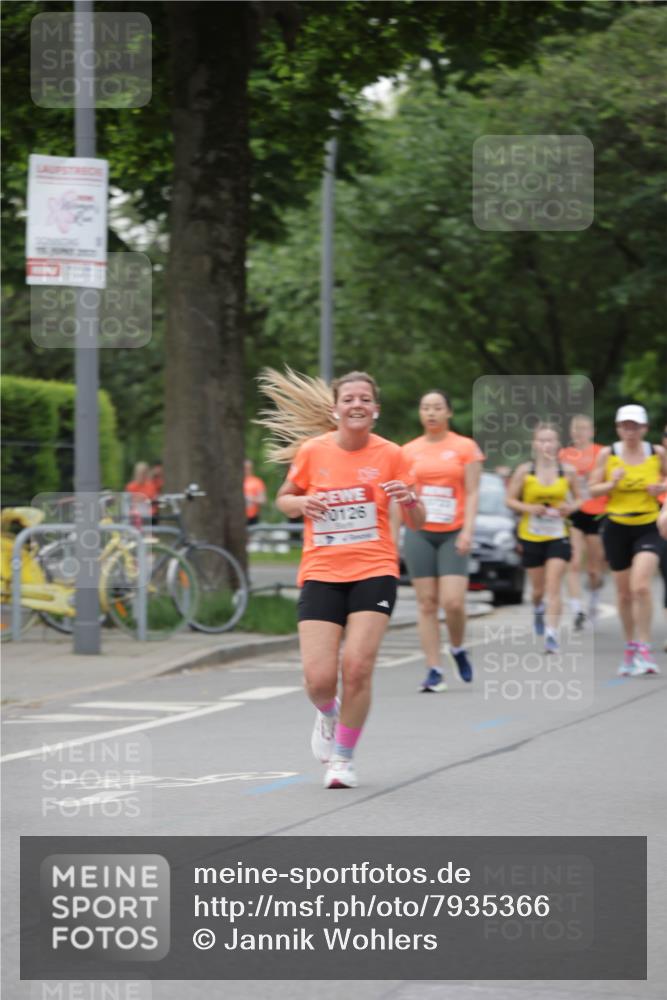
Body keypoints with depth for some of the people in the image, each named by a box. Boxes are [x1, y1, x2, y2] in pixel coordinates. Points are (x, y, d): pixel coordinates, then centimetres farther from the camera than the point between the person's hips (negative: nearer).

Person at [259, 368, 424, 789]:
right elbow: (284, 499, 14)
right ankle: (328, 715, 29)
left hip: (374, 572, 0)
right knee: (319, 679, -10)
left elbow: (417, 522, 6)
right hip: (321, 575, 1)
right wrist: (301, 503, -9)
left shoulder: (391, 455, -1)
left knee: (357, 666, -15)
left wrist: (409, 500, -17)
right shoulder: (312, 451, -1)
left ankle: (343, 757, 8)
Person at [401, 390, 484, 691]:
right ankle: (434, 671, 2)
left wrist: (467, 530, -11)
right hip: (419, 533, 2)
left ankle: (457, 649, 16)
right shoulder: (409, 451, 9)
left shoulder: (465, 447, 3)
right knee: (427, 604, -1)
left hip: (453, 534, -2)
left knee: (452, 602, -13)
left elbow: (472, 493, 0)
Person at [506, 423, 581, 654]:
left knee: (553, 587, -12)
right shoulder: (525, 471, -5)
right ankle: (538, 609, 49)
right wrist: (529, 508, -18)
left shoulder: (567, 472, -2)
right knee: (538, 588, 14)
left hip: (558, 537, -1)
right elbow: (510, 500, 0)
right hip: (531, 537, 1)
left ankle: (551, 634, -15)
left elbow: (577, 498, 11)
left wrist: (571, 507, -11)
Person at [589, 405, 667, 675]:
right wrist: (611, 484, -17)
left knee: (640, 587, -19)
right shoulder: (607, 454, -1)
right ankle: (630, 647, 26)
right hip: (617, 528, 2)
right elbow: (593, 489, 2)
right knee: (624, 592, 8)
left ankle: (644, 650, -12)